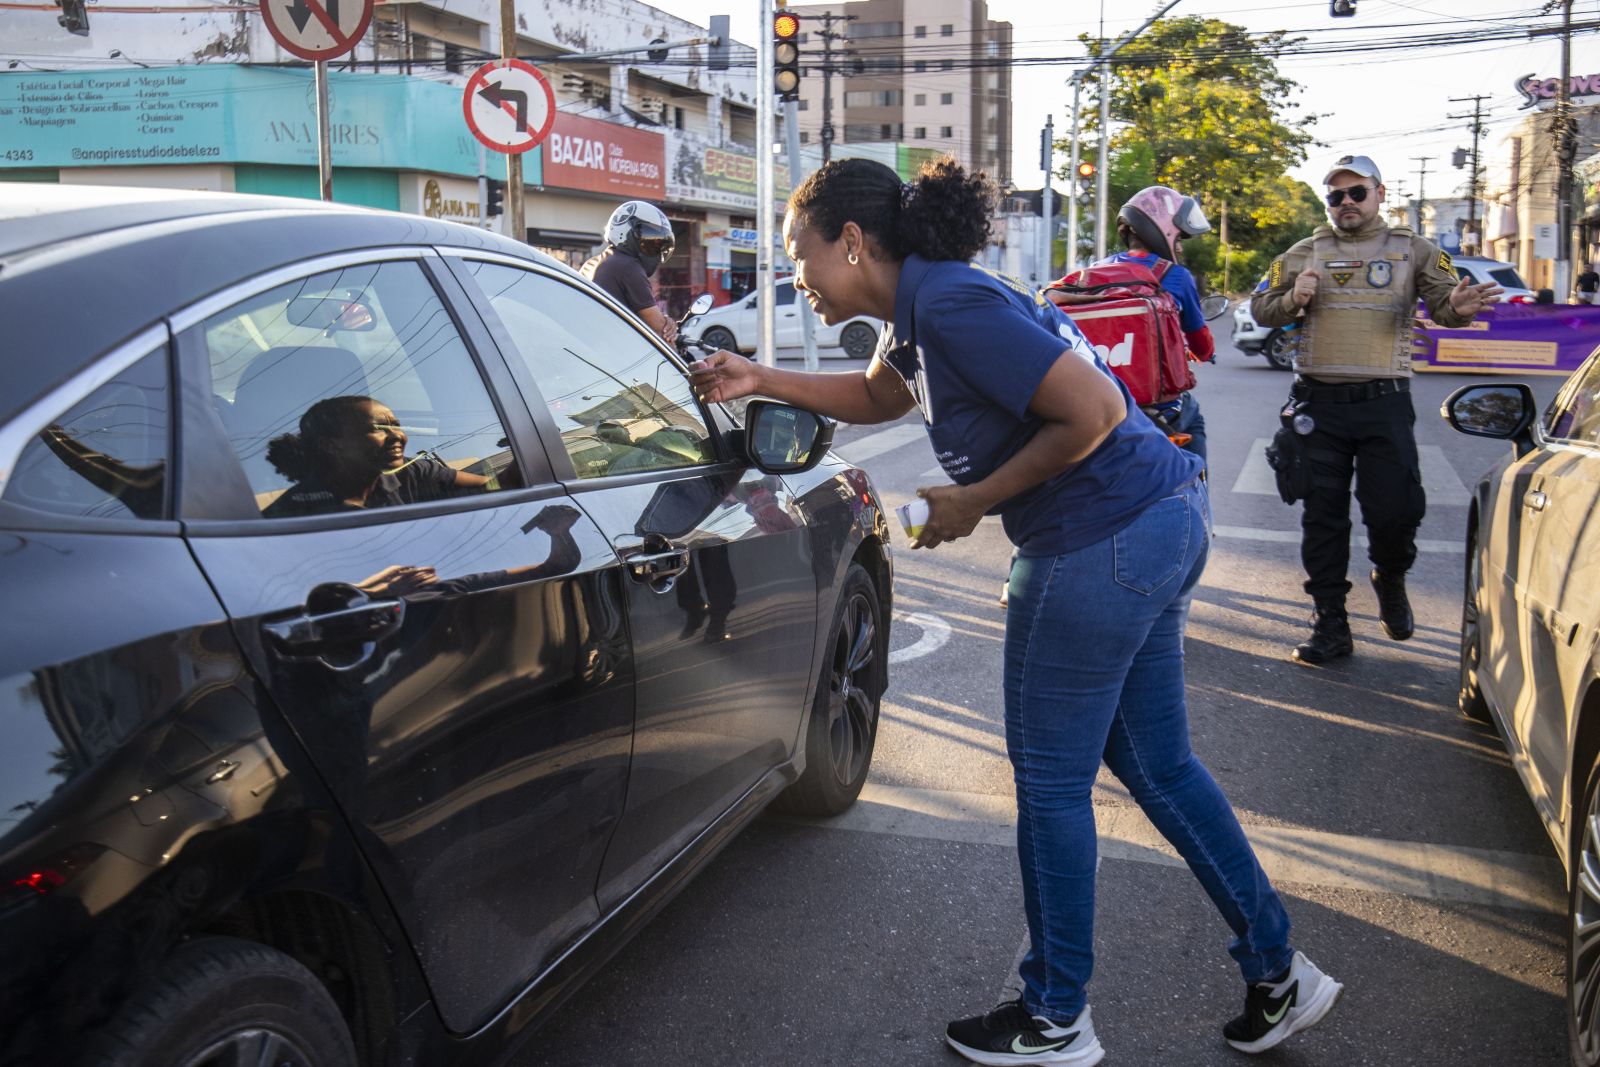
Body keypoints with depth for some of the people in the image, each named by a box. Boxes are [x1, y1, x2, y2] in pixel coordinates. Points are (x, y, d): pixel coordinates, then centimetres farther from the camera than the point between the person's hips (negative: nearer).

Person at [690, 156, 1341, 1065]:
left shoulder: (950, 304, -18)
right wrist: (762, 380, 20)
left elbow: (1093, 410, -23)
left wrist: (976, 500, -13)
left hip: (1104, 539, -10)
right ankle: (1279, 974, 27)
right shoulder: (924, 307, 13)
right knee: (1156, 763, 18)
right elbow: (876, 397, 32)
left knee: (1051, 781, 3)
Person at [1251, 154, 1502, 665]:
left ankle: (1390, 579, 29)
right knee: (1322, 518, 4)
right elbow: (1261, 309, 10)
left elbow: (1443, 299, -5)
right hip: (1318, 403, 1)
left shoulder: (1413, 251, 7)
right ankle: (1330, 626, 14)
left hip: (1384, 402, -1)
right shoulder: (1306, 253, 10)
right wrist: (1293, 299, -12)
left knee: (1397, 511, -5)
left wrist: (1458, 306, -29)